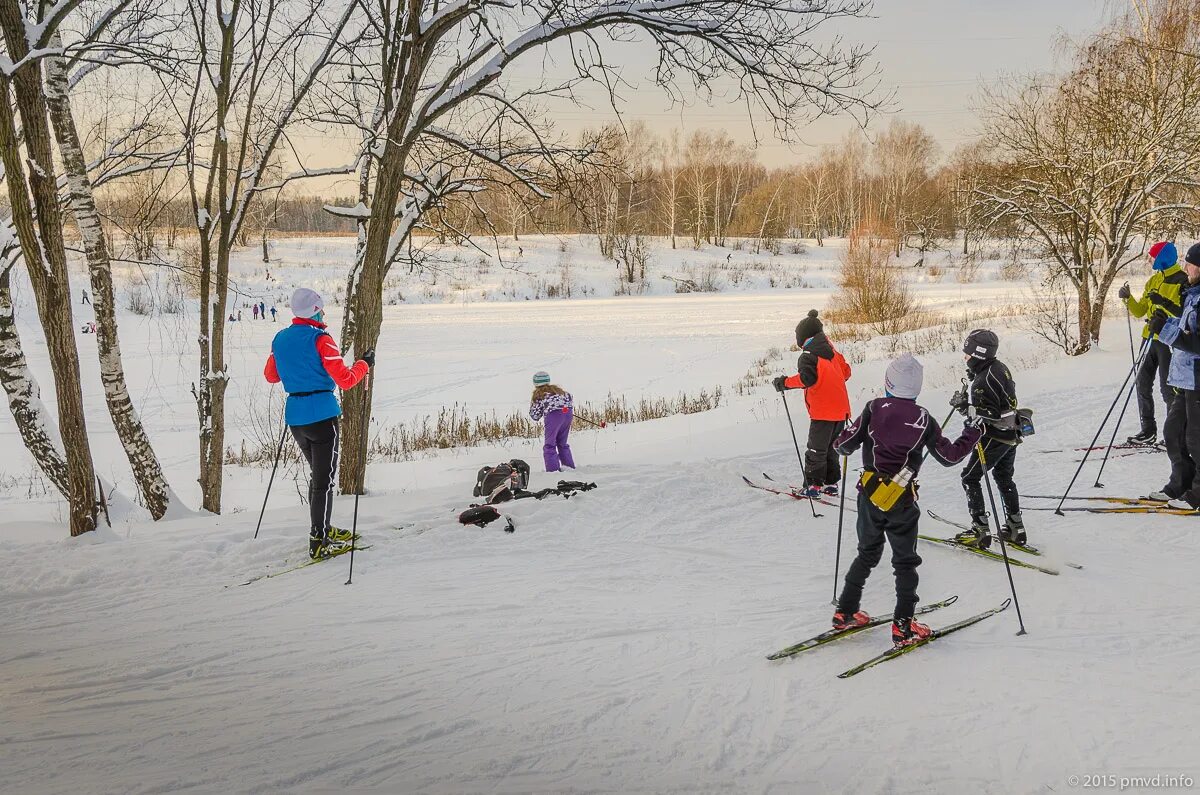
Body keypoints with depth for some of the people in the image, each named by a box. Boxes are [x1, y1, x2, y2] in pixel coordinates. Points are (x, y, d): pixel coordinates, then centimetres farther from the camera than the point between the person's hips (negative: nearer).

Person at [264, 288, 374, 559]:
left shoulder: (280, 339, 7)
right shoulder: (320, 339, -14)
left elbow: (271, 375, 20)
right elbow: (345, 380, -17)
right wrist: (364, 364, -1)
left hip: (295, 417, 7)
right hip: (322, 415, -7)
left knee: (318, 475, 23)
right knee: (324, 480, 0)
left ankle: (322, 530, 32)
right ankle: (319, 543, 1)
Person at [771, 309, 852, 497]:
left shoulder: (808, 356, -12)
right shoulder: (832, 352, 12)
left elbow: (806, 378, -26)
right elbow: (846, 372, 19)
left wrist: (785, 382, -14)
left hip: (823, 412, -8)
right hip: (841, 410, 8)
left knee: (816, 450, 0)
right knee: (831, 448, 18)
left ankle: (813, 486, 2)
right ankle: (831, 483, 20)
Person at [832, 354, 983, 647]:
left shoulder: (874, 408, -8)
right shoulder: (924, 419, -8)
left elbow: (845, 444, -8)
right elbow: (949, 456, 1)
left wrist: (843, 445, 16)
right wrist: (972, 434, 16)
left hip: (869, 493, 2)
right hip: (901, 501, -2)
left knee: (867, 554, 20)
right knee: (905, 562, 10)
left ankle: (845, 612, 23)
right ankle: (903, 626, 6)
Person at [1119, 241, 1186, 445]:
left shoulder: (1182, 281, -9)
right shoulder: (1153, 281, 15)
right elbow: (1140, 311, 16)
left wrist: (1162, 302, -26)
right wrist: (1128, 298, 0)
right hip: (1151, 338, 8)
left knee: (1167, 387, -5)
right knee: (1143, 383, 7)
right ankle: (1148, 430, 14)